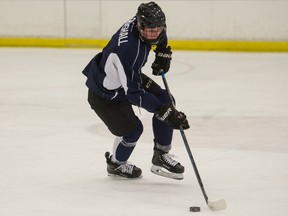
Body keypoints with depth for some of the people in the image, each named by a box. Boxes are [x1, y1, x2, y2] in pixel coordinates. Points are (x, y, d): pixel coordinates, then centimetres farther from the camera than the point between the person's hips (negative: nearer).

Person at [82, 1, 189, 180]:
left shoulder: (141, 23, -18)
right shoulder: (127, 48, -41)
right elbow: (133, 92, -39)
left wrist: (163, 52, 2)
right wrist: (165, 112, -40)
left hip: (130, 75, 9)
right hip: (104, 93, -9)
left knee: (164, 99, -2)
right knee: (132, 128, -10)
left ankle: (161, 155, 9)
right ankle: (116, 164, 22)